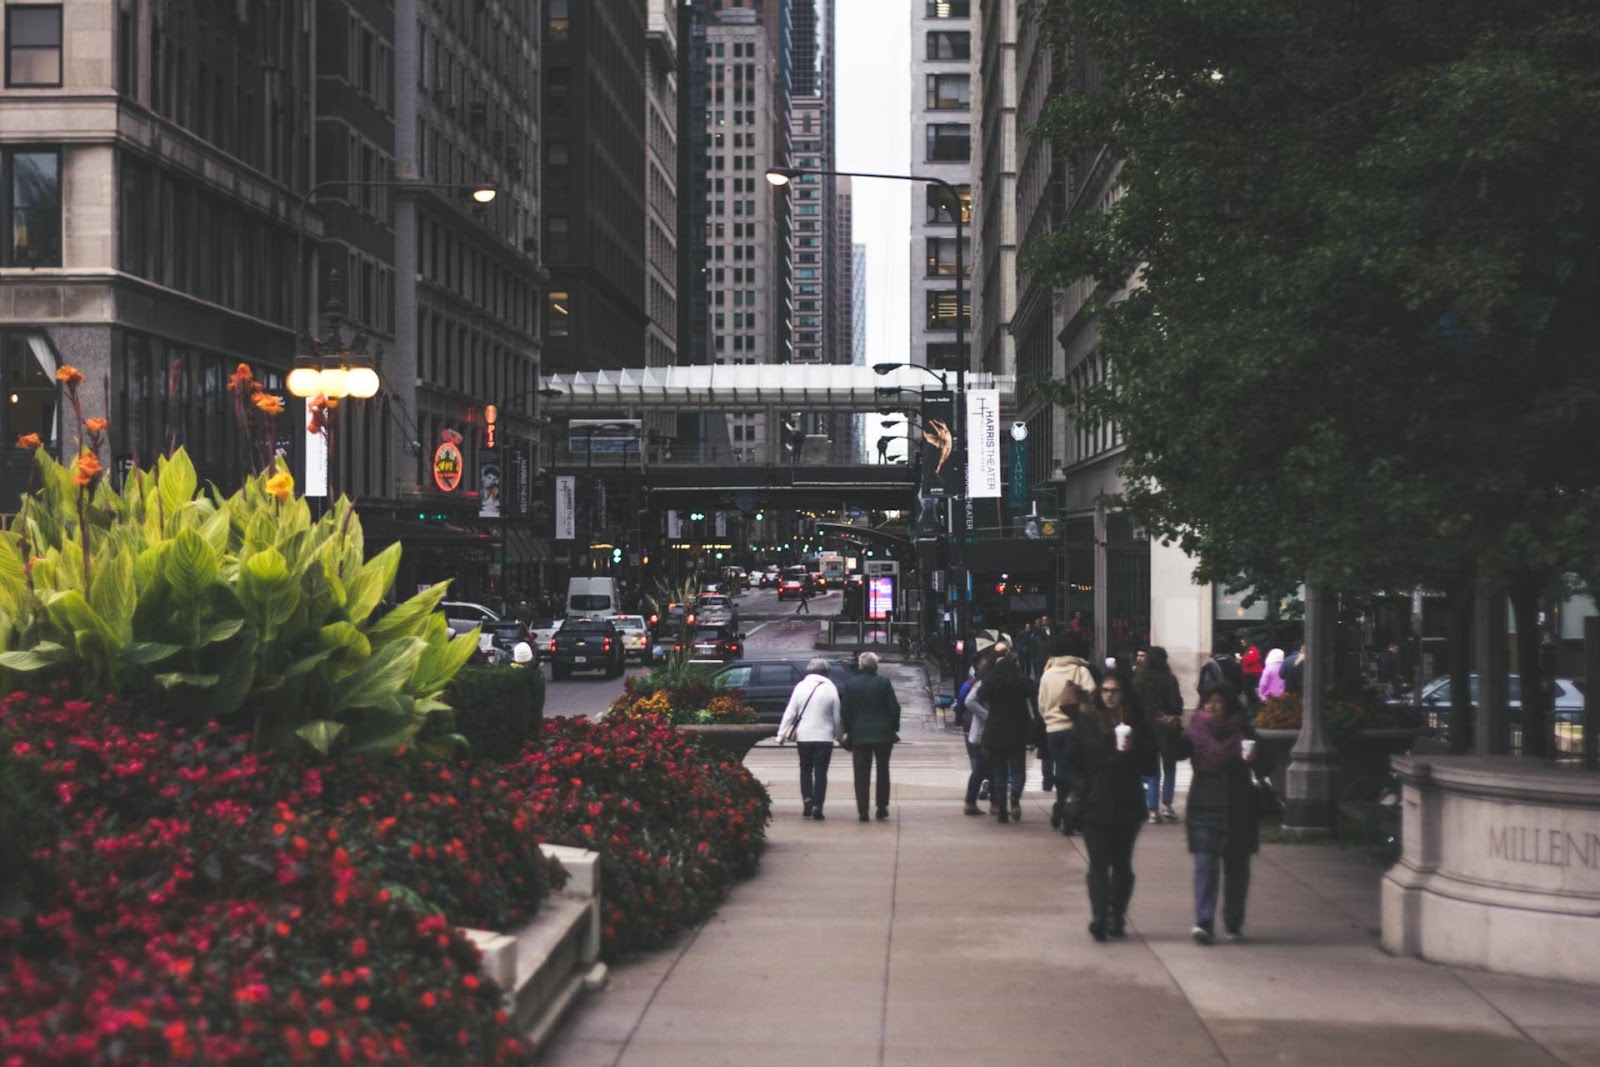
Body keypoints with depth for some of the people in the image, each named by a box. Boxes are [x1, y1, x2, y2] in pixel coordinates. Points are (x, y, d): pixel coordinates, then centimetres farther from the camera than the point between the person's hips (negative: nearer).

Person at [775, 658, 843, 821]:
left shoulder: (801, 687, -2)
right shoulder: (830, 688, -4)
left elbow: (790, 712, -4)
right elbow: (836, 716, -2)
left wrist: (781, 734, -1)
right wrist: (839, 735, 11)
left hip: (804, 736, 1)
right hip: (824, 737, -1)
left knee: (805, 770, 15)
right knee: (821, 772, 4)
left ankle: (807, 800, -2)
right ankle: (817, 806, -4)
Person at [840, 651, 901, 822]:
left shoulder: (850, 684, -2)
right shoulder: (883, 682, -5)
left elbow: (845, 711, -1)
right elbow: (894, 708, -5)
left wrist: (846, 731, 9)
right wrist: (894, 728, 6)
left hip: (859, 735, 0)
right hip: (883, 734, 0)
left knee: (861, 774, 4)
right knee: (883, 771, 13)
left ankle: (863, 811, -1)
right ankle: (882, 808, 12)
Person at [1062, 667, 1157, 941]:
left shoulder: (1138, 725, 2)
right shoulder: (1086, 722, 1)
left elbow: (1149, 765, 3)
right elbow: (1073, 761, 5)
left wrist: (1131, 752, -14)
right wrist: (1082, 789, -7)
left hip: (1127, 805, 1)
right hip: (1095, 805, -1)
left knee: (1121, 864, 8)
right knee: (1099, 863, -8)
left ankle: (1117, 918, 16)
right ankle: (1099, 918, -17)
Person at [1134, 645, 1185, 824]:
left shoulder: (1138, 679, -3)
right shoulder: (1168, 679, -12)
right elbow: (1176, 704, -10)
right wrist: (1176, 717, 9)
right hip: (1166, 727, -3)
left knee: (1152, 769, 9)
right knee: (1169, 767, 11)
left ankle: (1153, 809, 5)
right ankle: (1166, 804, 0)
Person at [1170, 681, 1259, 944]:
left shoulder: (1241, 730, 0)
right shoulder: (1196, 730, 1)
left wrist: (1253, 758, -23)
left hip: (1237, 809, 1)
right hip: (1204, 807, -1)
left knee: (1236, 865, 9)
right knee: (1205, 864, -10)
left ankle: (1234, 922, 22)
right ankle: (1204, 923, -14)